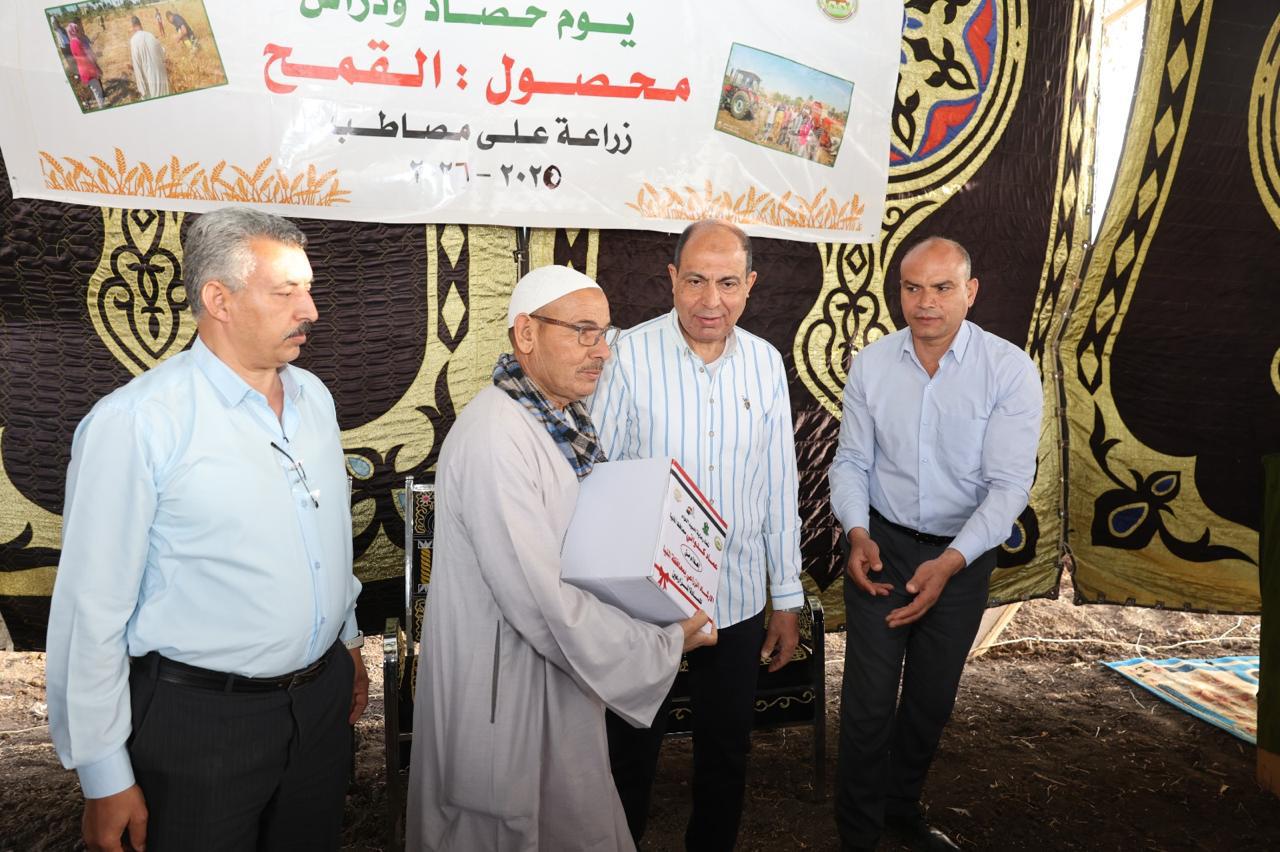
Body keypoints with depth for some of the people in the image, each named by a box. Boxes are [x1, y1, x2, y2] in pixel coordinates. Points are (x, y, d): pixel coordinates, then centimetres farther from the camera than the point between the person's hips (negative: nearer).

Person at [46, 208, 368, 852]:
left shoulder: (314, 396, 3)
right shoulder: (133, 423, -18)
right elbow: (93, 610, -15)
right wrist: (104, 778, -10)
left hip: (324, 698, 6)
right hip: (202, 720, -6)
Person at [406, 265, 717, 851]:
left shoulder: (562, 420, 4)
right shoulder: (495, 434, -26)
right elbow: (539, 600, -29)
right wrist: (664, 647, -18)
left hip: (556, 681, 9)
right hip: (506, 694, -9)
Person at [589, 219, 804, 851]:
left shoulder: (766, 363, 1)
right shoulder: (629, 357, -13)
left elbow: (779, 489, 6)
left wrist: (788, 598, 9)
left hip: (737, 600, 4)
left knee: (726, 753, 20)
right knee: (631, 757, 14)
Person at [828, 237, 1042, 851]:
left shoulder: (1010, 370, -13)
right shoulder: (870, 364, -6)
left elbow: (1009, 484, -16)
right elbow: (851, 462, -1)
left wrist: (949, 563, -27)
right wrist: (857, 533, -19)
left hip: (963, 554, 0)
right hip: (881, 545, 0)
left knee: (932, 698, 17)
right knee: (868, 700, -1)